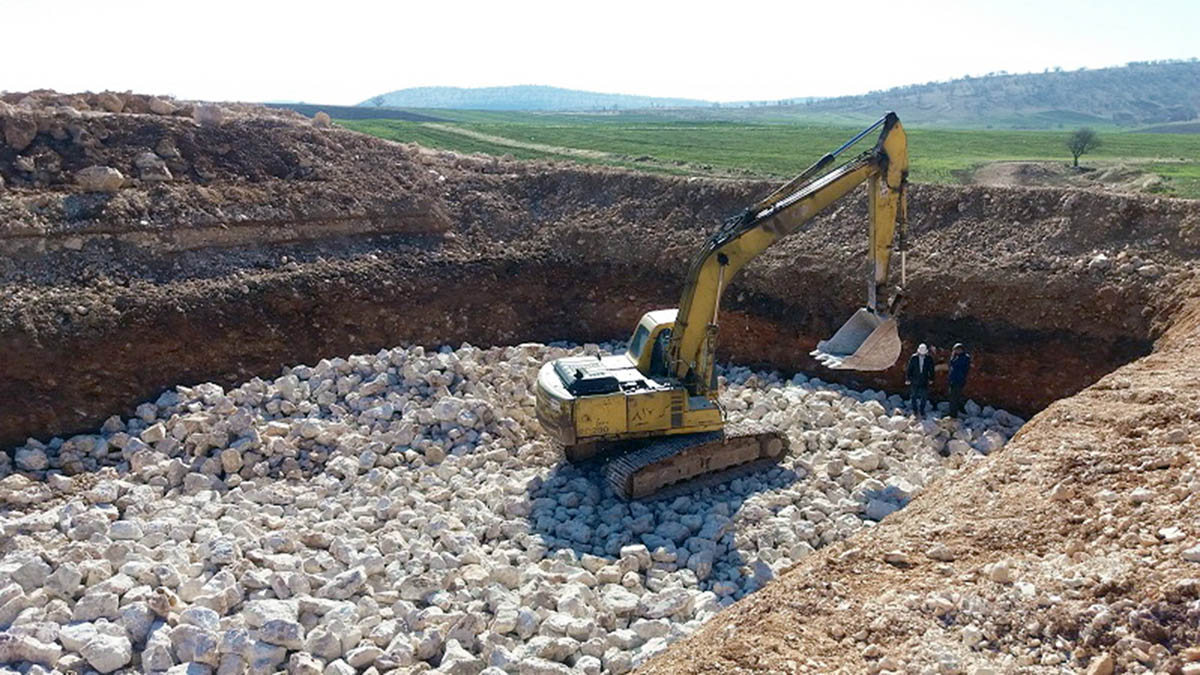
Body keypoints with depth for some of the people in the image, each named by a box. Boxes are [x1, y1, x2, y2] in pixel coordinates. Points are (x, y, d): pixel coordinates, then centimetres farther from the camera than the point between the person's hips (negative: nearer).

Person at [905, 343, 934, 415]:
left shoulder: (929, 359, -4)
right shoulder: (914, 358, -6)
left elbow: (931, 369, 6)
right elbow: (909, 368, -1)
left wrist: (931, 379, 8)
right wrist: (908, 379, -1)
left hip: (924, 381, 1)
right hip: (914, 380, 0)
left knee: (924, 396, 3)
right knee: (913, 396, 5)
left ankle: (922, 410, 18)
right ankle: (914, 410, 17)